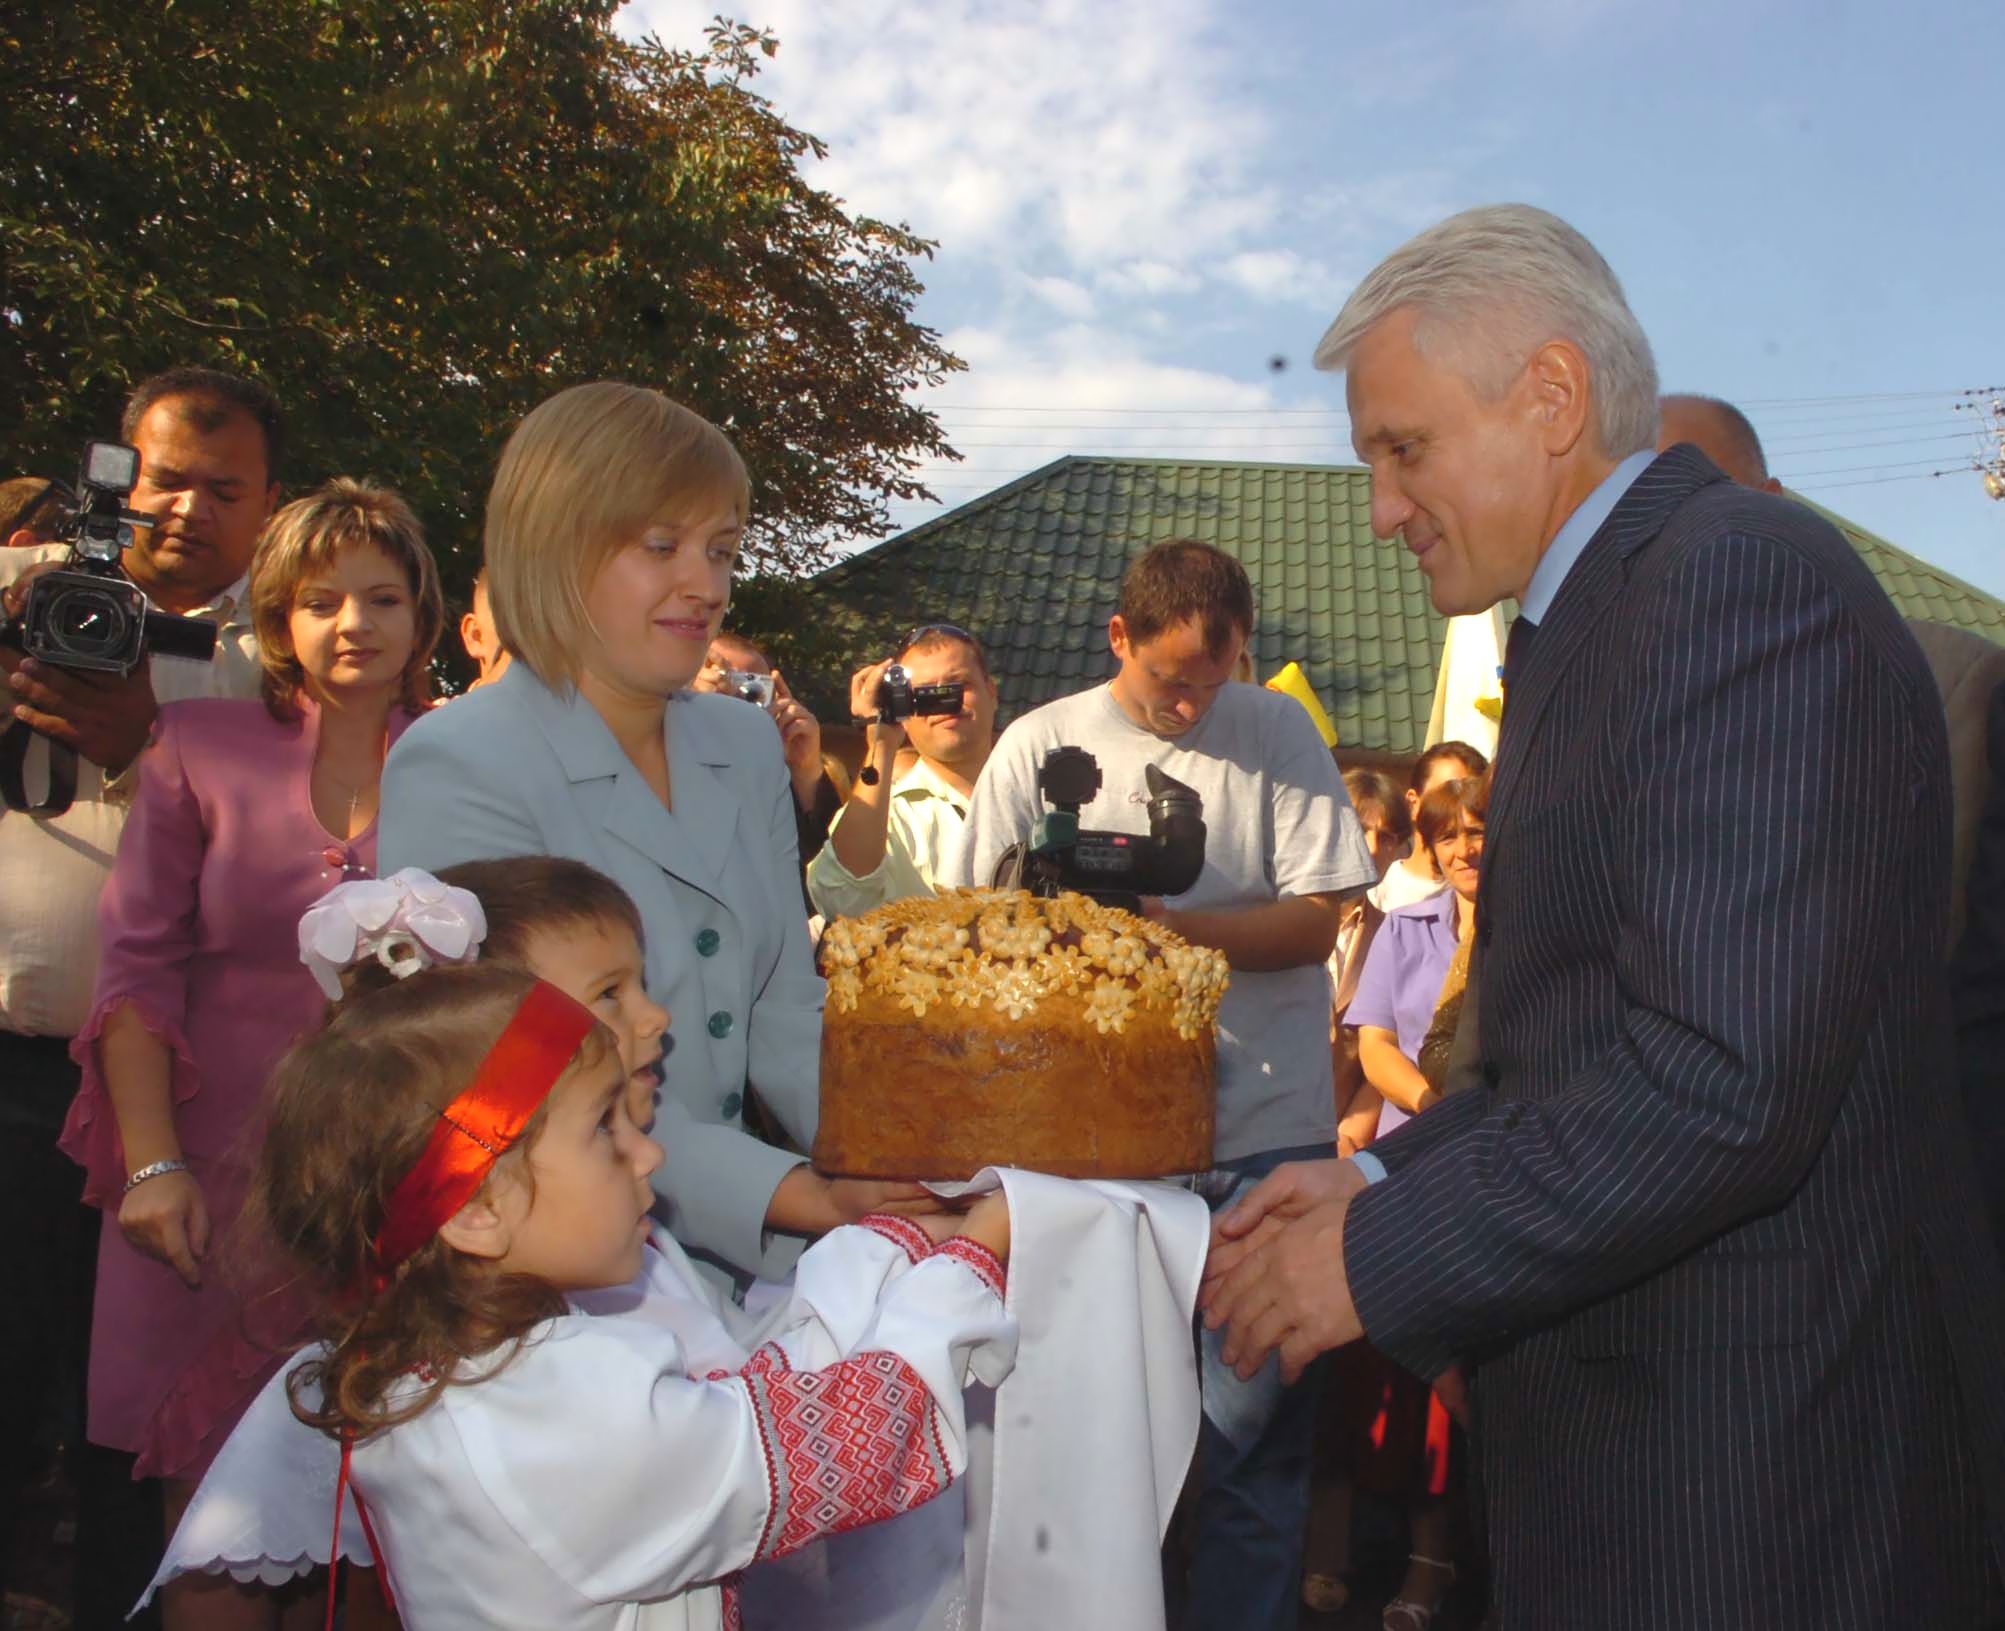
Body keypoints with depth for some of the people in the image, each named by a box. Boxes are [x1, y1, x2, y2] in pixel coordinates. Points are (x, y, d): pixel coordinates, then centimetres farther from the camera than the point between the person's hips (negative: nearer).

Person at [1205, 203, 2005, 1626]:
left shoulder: (1747, 579, -18)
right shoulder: (1593, 621, 13)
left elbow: (1726, 1081, -27)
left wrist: (1379, 1257, -18)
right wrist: (1383, 1180, 4)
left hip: (1748, 1465, -9)